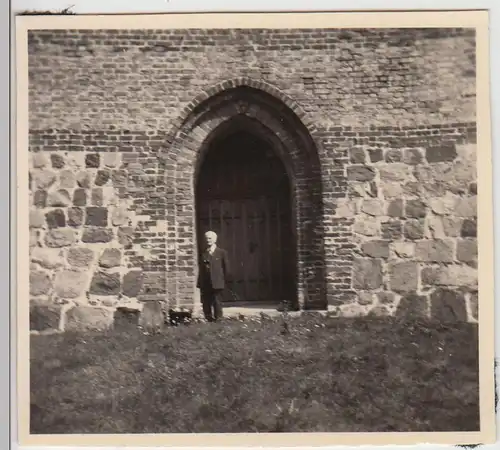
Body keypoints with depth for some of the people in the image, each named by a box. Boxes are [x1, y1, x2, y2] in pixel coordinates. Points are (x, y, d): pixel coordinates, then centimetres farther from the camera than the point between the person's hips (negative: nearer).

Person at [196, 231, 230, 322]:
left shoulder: (222, 252, 2)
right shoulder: (203, 254, 11)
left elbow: (226, 268, 3)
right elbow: (201, 269, 11)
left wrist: (225, 280, 0)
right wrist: (199, 283, 7)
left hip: (217, 284, -3)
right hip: (205, 284, 3)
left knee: (217, 303, -2)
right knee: (206, 304, 5)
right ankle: (208, 320, 14)